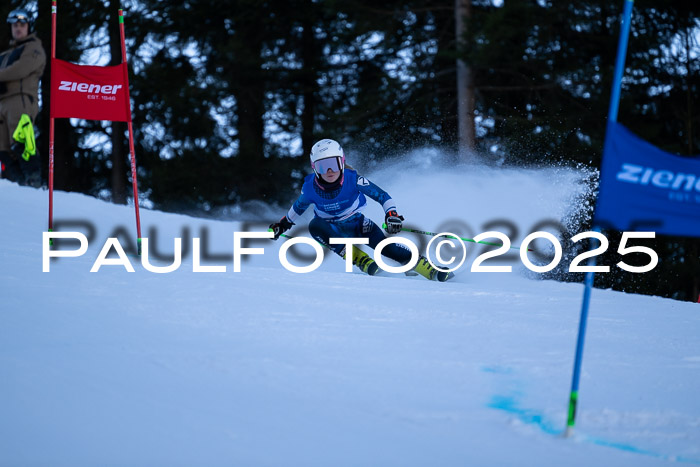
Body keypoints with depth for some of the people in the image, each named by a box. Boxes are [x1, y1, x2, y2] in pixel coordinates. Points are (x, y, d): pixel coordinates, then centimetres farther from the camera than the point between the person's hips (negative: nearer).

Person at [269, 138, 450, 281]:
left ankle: (432, 271, -18)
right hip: (332, 230, 1)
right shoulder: (311, 187, -18)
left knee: (384, 246, -26)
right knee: (315, 226, -34)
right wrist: (284, 224, 15)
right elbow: (299, 206, 6)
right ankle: (360, 259, -32)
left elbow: (381, 195, -16)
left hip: (356, 224, -1)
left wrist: (391, 214, -32)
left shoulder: (352, 179, -23)